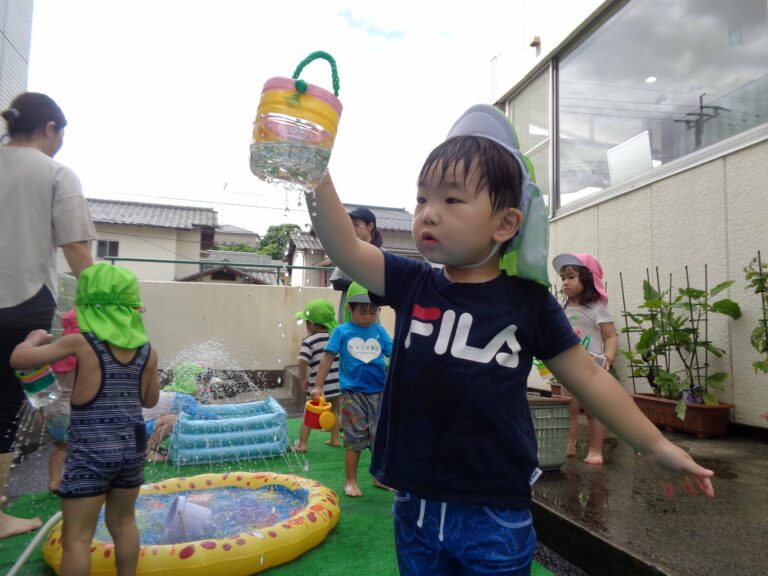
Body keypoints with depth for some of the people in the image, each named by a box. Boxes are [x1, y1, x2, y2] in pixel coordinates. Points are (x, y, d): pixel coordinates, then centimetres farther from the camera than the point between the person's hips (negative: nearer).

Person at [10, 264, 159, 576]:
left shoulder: (80, 343, -11)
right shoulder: (147, 350, -1)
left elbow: (18, 359, -9)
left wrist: (34, 337, 10)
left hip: (91, 453, -4)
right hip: (132, 448, 4)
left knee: (76, 538, 6)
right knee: (123, 523, 22)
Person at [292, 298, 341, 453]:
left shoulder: (309, 341, -13)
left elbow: (303, 363, -21)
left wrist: (303, 379, -5)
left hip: (318, 387, -4)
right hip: (337, 385, 4)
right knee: (334, 412, 24)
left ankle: (302, 444, 9)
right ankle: (334, 439, 28)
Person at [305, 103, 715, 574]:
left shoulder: (527, 301, -8)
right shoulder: (413, 285, -3)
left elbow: (588, 377, 2)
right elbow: (345, 249, -14)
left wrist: (654, 445, 6)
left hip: (495, 516, -2)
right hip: (414, 506, 3)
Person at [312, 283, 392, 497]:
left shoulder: (379, 331, 6)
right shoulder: (341, 332, 0)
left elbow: (394, 355, 7)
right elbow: (328, 358, -1)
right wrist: (318, 386, -5)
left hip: (378, 393, 3)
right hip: (352, 393, -3)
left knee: (380, 437, 10)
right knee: (354, 439, 5)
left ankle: (379, 477, 27)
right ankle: (350, 480, 19)